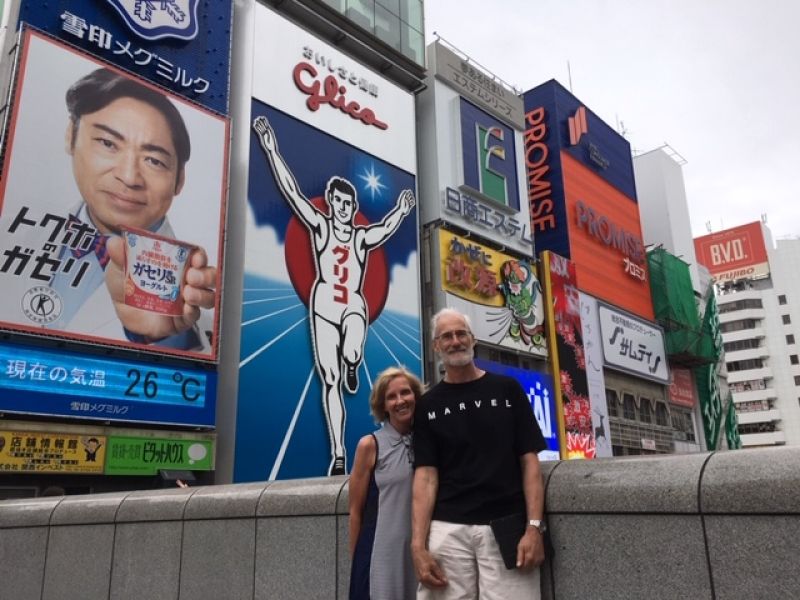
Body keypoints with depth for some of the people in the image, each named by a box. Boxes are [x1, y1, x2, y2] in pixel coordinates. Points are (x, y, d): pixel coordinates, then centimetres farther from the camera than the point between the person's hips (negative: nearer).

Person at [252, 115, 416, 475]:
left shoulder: (362, 237, 10)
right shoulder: (320, 226, 4)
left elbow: (386, 229, -3)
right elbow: (292, 191, 0)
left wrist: (401, 211, -15)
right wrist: (271, 149, -4)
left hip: (354, 305, 0)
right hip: (324, 304, 0)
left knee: (351, 355, -32)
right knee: (330, 382, 0)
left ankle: (352, 367, 9)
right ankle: (339, 456, 7)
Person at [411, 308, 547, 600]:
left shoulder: (507, 389, 6)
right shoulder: (428, 404, 8)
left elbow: (529, 462, 3)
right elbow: (426, 475, 2)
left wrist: (535, 526, -8)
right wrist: (418, 544, -8)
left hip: (506, 527, 0)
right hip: (447, 529, 1)